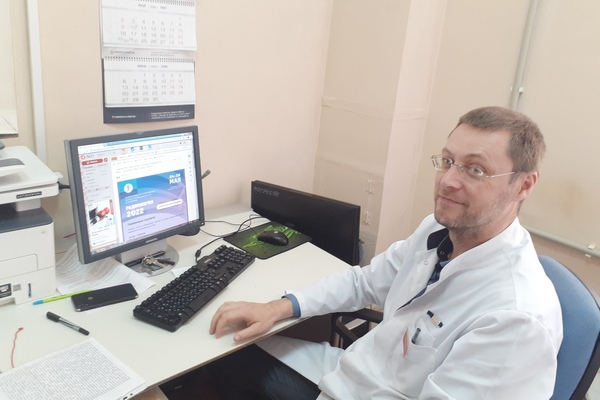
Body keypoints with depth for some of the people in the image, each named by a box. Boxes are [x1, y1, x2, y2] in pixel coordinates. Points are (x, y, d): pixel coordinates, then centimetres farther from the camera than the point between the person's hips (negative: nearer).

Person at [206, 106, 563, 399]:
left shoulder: (519, 318, -31)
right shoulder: (438, 229, -5)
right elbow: (366, 280, 6)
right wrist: (280, 307, -5)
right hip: (351, 369, 7)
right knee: (229, 354, 13)